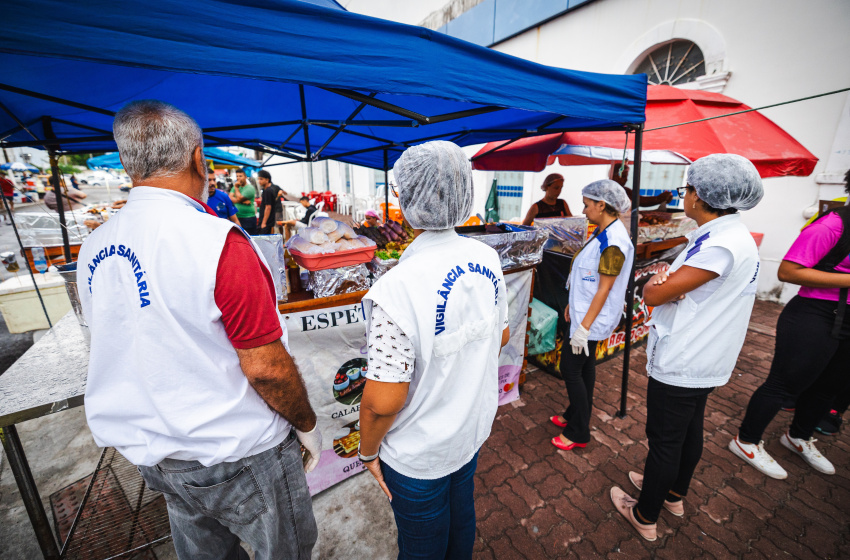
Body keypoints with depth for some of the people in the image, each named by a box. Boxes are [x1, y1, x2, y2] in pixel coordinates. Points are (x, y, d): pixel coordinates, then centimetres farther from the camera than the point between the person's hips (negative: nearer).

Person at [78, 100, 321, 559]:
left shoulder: (92, 250, -3)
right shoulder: (218, 242, -27)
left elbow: (129, 353, 8)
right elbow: (267, 368, -25)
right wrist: (306, 425, -9)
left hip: (152, 454, 7)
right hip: (239, 455, -7)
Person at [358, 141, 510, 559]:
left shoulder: (397, 288, -34)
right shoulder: (487, 258, -12)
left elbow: (383, 401, -27)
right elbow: (501, 337, 2)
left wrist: (368, 451, -7)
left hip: (420, 454, -6)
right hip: (475, 427, 6)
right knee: (461, 513, 33)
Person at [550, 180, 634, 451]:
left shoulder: (614, 242, -22)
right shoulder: (603, 233, 7)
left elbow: (604, 289, -23)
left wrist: (584, 327, -21)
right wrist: (573, 304, 18)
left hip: (593, 318, -10)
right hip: (584, 311, 10)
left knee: (570, 368, 0)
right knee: (585, 365, 19)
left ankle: (578, 433, 17)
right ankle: (575, 415, 36)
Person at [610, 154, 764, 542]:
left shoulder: (721, 245, -25)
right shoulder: (735, 236, 7)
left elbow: (652, 295, -26)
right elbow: (658, 291, 4)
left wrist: (658, 281, -6)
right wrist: (668, 281, -16)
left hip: (680, 365, -9)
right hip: (704, 361, 10)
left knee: (664, 441, 7)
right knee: (689, 431, 24)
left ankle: (645, 517, 28)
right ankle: (673, 494, 47)